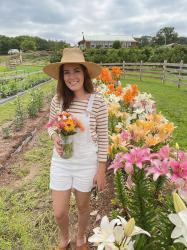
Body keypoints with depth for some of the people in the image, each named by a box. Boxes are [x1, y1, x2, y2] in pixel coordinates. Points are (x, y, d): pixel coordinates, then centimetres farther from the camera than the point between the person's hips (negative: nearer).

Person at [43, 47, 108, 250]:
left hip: (86, 164, -2)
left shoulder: (97, 101, -15)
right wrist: (55, 138, -16)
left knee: (83, 207, 20)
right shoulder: (57, 100, -8)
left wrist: (101, 169, -5)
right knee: (59, 213, 12)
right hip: (61, 163, 2)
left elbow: (103, 137, -8)